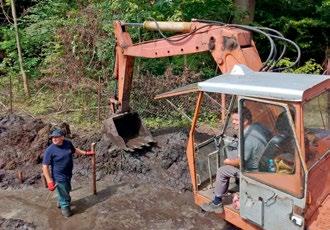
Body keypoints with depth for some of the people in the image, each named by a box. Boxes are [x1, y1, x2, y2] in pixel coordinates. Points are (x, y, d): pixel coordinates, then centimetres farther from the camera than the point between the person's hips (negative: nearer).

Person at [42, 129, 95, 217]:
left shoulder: (68, 143, -8)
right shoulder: (49, 150, -24)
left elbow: (74, 150, 15)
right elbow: (45, 167, -21)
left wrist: (86, 153, 16)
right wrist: (49, 181, -24)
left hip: (68, 174, 7)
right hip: (59, 177, -7)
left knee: (67, 190, 29)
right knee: (64, 194, 11)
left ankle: (60, 202, 57)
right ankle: (65, 207, 39)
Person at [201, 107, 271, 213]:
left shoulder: (247, 139, -31)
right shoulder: (258, 126, -5)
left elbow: (239, 162, -22)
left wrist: (227, 161, 1)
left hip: (256, 171, -9)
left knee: (222, 171, -3)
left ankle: (217, 204, 10)